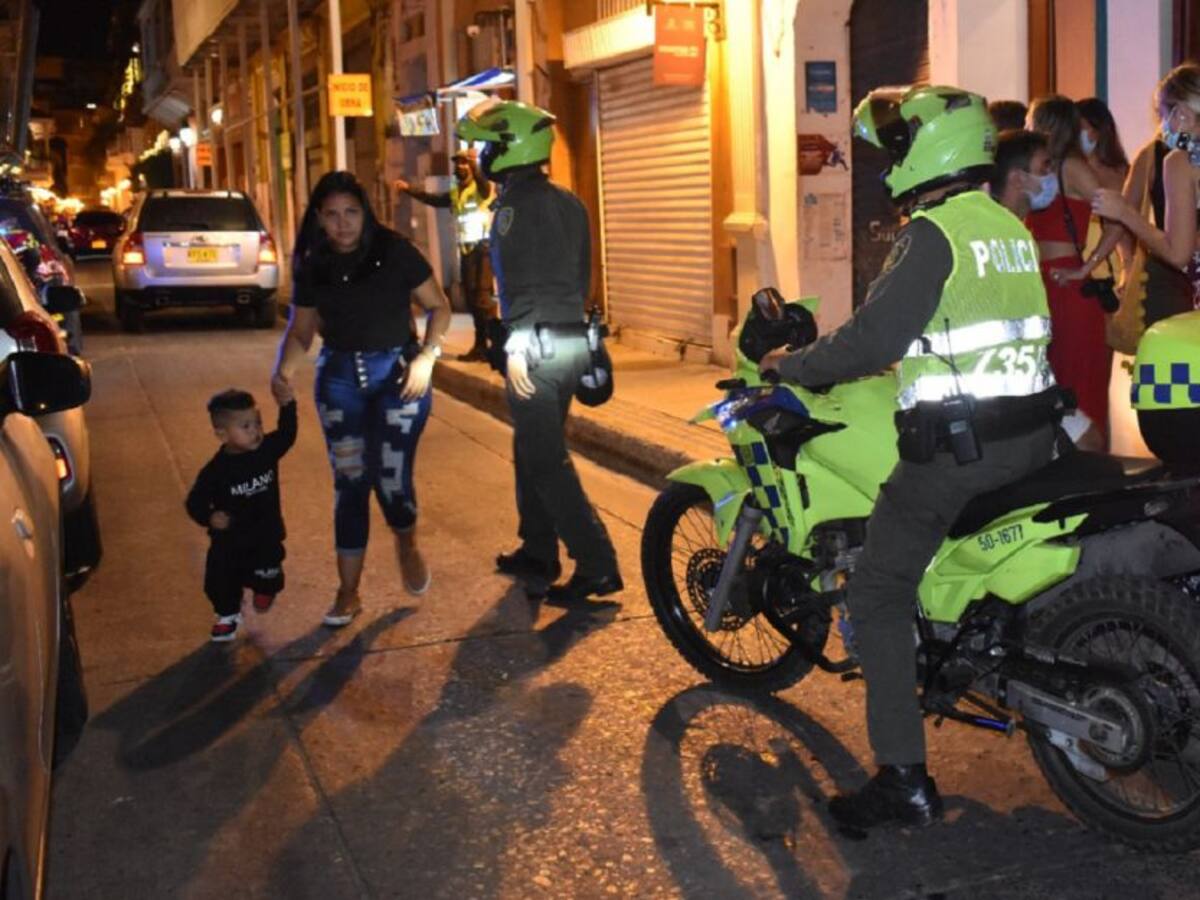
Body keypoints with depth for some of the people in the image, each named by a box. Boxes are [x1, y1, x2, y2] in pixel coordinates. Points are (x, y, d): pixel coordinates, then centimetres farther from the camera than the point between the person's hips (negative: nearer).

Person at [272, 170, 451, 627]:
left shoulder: (394, 252, -8)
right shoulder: (312, 266, 2)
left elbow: (438, 306, -2)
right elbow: (300, 329, 8)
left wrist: (426, 357, -15)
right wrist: (284, 367, -12)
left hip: (397, 370, -3)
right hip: (340, 377, 3)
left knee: (391, 477, -8)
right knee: (350, 482, 2)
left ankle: (408, 546, 28)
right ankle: (348, 593, 12)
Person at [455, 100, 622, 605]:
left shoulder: (514, 206, -11)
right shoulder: (569, 204, 15)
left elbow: (517, 279, -20)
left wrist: (516, 344, -21)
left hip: (536, 342, -9)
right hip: (573, 339, 9)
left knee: (545, 461, -6)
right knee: (533, 450, 19)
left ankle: (597, 566, -9)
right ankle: (537, 554, 27)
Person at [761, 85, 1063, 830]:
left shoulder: (933, 233, -14)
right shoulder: (1011, 227, 13)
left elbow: (875, 337, -19)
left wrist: (793, 365, -5)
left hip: (956, 445, -9)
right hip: (1032, 428, 9)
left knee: (880, 595, -1)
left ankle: (904, 779, -2)